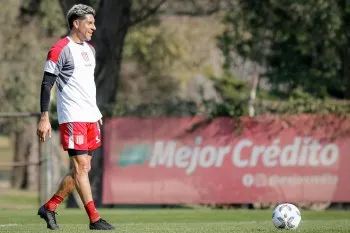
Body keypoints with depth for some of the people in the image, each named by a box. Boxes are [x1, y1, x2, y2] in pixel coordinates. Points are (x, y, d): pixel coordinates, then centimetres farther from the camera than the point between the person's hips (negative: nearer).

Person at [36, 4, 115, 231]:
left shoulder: (90, 49, 17)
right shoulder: (60, 49, -9)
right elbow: (47, 84, -11)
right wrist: (44, 118, -16)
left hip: (91, 118, 9)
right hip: (72, 118, -9)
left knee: (82, 169, 8)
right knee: (81, 167, -8)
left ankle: (49, 207, 19)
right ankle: (94, 219, -8)